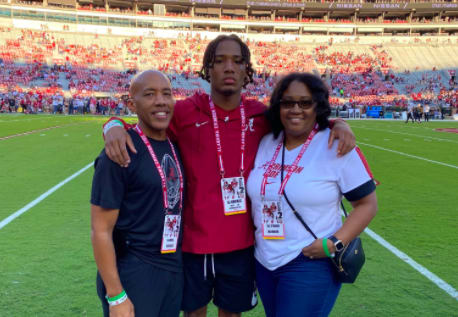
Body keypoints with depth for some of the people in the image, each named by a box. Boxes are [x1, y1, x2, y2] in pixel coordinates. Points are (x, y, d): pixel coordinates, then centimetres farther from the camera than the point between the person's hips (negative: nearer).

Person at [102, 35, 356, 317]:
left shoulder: (261, 116, 0)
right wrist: (114, 128, -22)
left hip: (241, 242, 2)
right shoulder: (184, 112, -9)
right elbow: (140, 123, 1)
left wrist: (339, 124, -4)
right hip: (194, 239, -2)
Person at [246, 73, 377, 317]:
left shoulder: (337, 146, -13)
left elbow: (367, 203, -9)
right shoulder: (265, 143, 3)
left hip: (311, 265, -5)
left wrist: (336, 243, -19)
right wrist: (256, 236, 8)